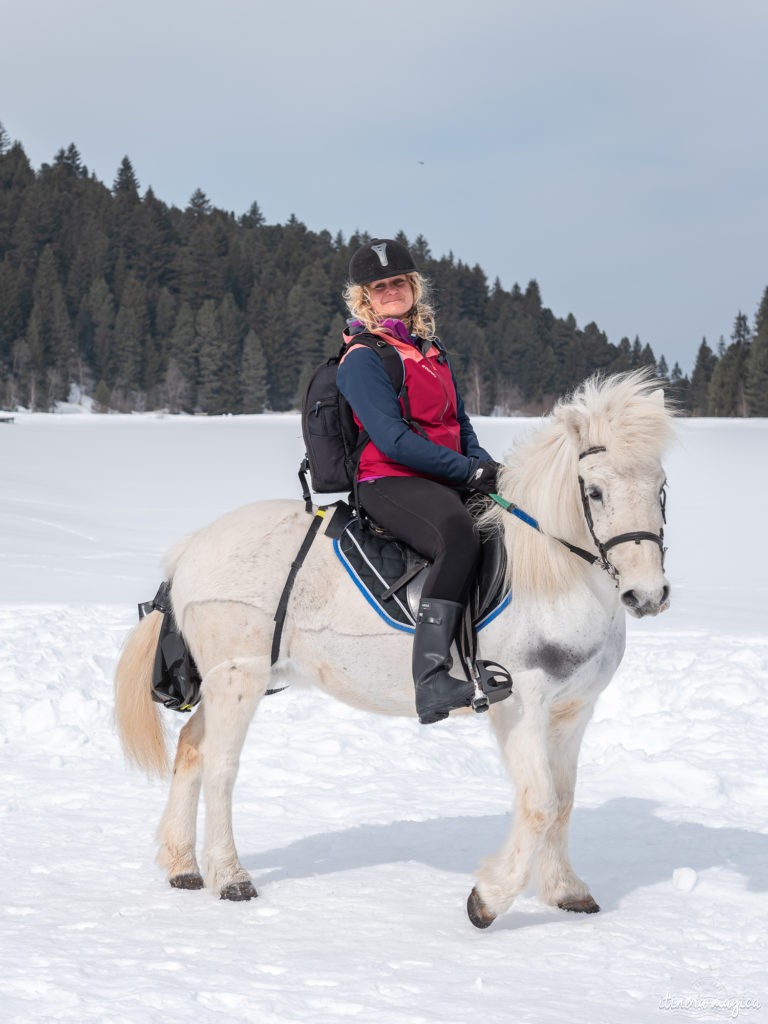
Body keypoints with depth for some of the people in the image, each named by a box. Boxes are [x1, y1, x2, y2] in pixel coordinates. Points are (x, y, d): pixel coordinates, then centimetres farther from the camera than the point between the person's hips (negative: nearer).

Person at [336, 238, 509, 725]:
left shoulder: (432, 351, 22)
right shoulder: (364, 358, -5)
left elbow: (460, 423, 23)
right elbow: (393, 439, -15)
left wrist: (487, 466, 2)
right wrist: (470, 470, -18)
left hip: (445, 481, 9)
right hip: (390, 483, -9)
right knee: (459, 535, -38)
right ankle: (431, 677, -46)